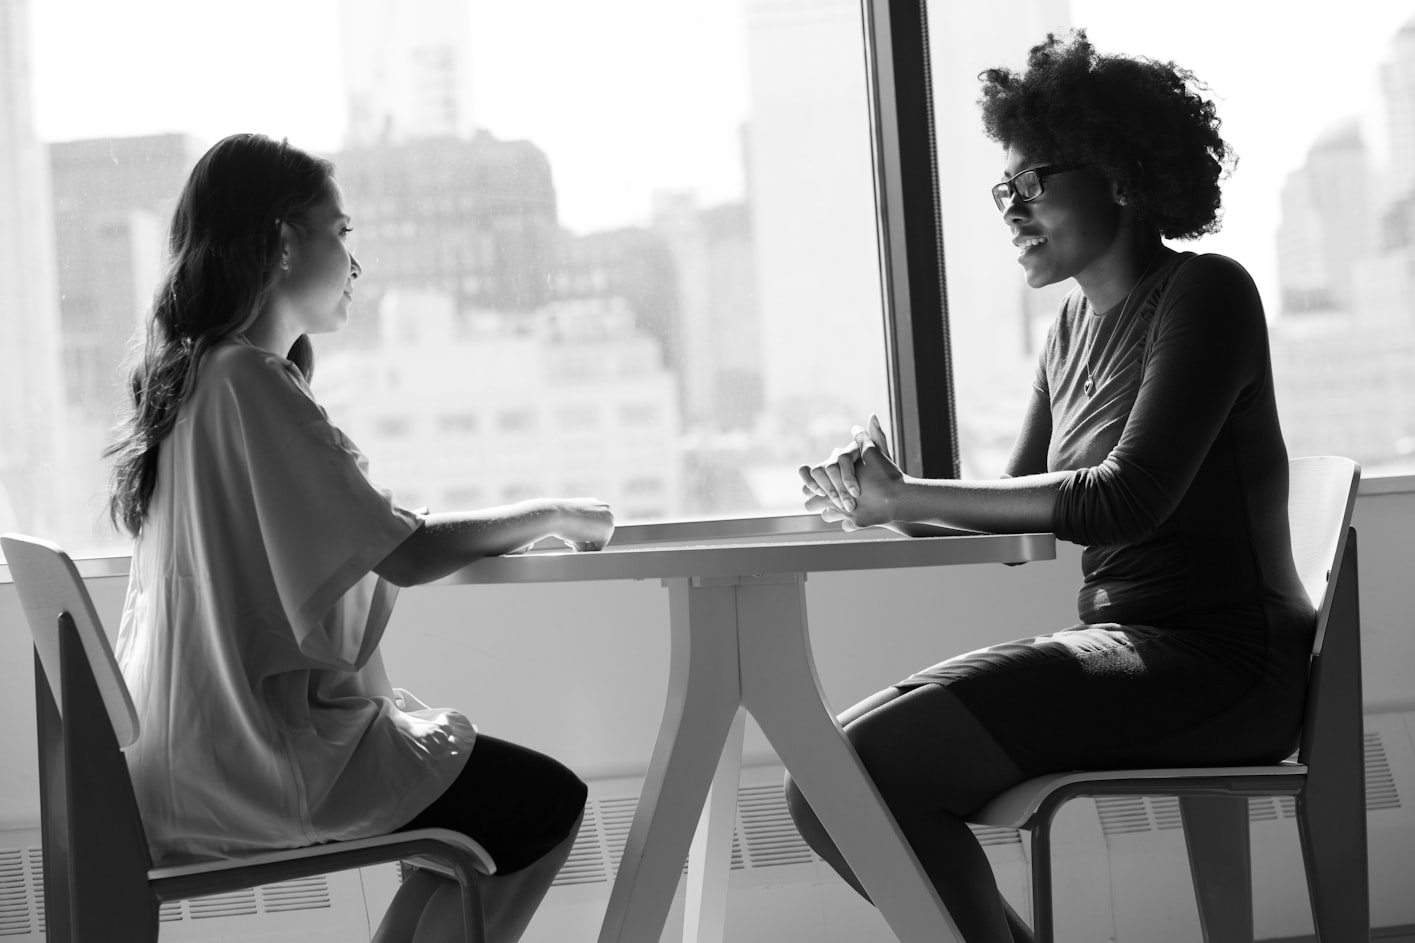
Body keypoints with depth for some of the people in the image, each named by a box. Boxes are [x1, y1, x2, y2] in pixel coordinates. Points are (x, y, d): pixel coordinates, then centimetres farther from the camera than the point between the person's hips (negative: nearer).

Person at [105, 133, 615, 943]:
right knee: (549, 804, 1)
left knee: (478, 767, 21)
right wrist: (551, 515, -7)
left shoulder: (192, 374, 10)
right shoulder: (252, 383, -19)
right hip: (255, 762, -9)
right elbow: (402, 555, -21)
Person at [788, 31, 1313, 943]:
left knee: (854, 771, -21)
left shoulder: (1206, 296, -8)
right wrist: (890, 503, -5)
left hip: (1219, 663, -8)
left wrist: (907, 495, -19)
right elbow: (1022, 500, 15)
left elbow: (1127, 497, -20)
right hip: (1126, 647, 8)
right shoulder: (1078, 322, 15)